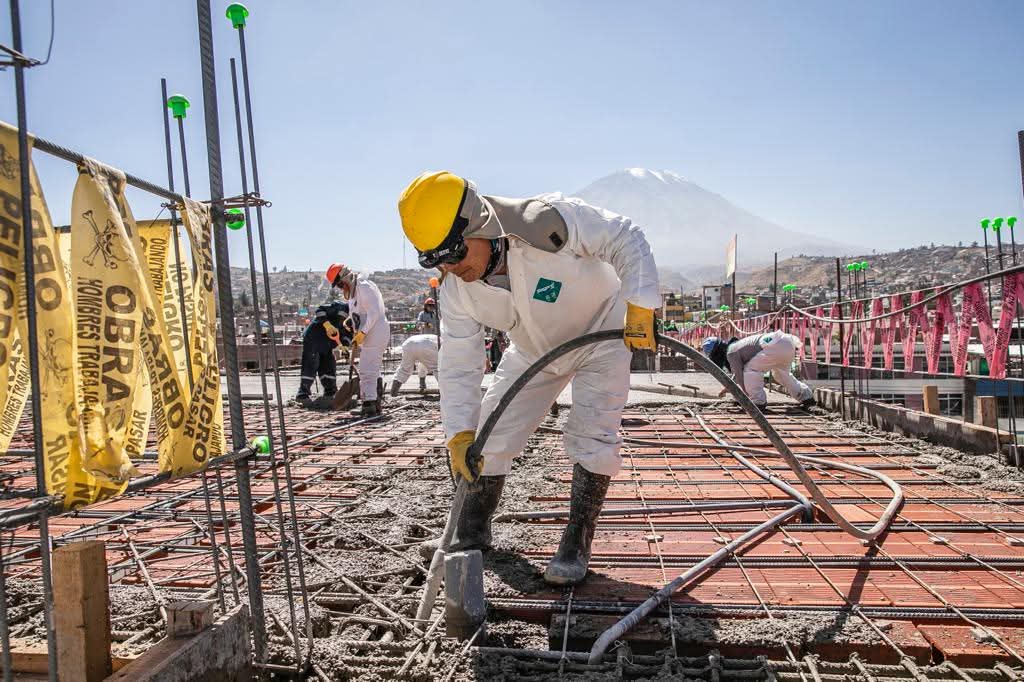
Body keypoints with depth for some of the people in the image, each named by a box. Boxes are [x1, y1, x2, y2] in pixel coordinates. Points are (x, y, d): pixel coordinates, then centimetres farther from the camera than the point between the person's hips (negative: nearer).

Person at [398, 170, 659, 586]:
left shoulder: (548, 222, -38)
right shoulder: (456, 286, -22)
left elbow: (626, 240, -27)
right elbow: (457, 363, -17)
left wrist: (638, 306, -37)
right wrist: (460, 433, -26)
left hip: (599, 334, -4)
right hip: (533, 351, 5)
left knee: (591, 434, -15)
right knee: (491, 431, 3)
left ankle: (576, 545, 1)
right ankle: (472, 532, 22)